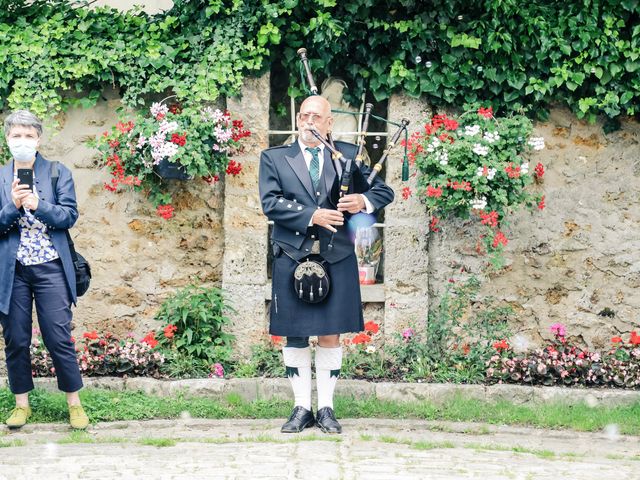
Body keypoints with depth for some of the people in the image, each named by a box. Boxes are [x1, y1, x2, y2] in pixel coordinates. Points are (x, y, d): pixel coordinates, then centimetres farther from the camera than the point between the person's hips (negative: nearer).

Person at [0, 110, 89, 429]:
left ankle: (74, 404, 10)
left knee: (59, 338, -1)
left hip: (50, 269, -2)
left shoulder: (58, 173, 2)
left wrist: (38, 205, -20)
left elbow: (69, 215, -5)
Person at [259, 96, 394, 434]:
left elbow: (384, 190, 12)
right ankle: (301, 408, 12)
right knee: (295, 336, 3)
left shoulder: (348, 155, 10)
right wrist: (312, 215, -15)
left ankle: (326, 409, 11)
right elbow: (270, 203, -5)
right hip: (292, 258, 0)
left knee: (330, 335, 3)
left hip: (336, 258, 0)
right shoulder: (274, 158, 7)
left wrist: (365, 201, -10)